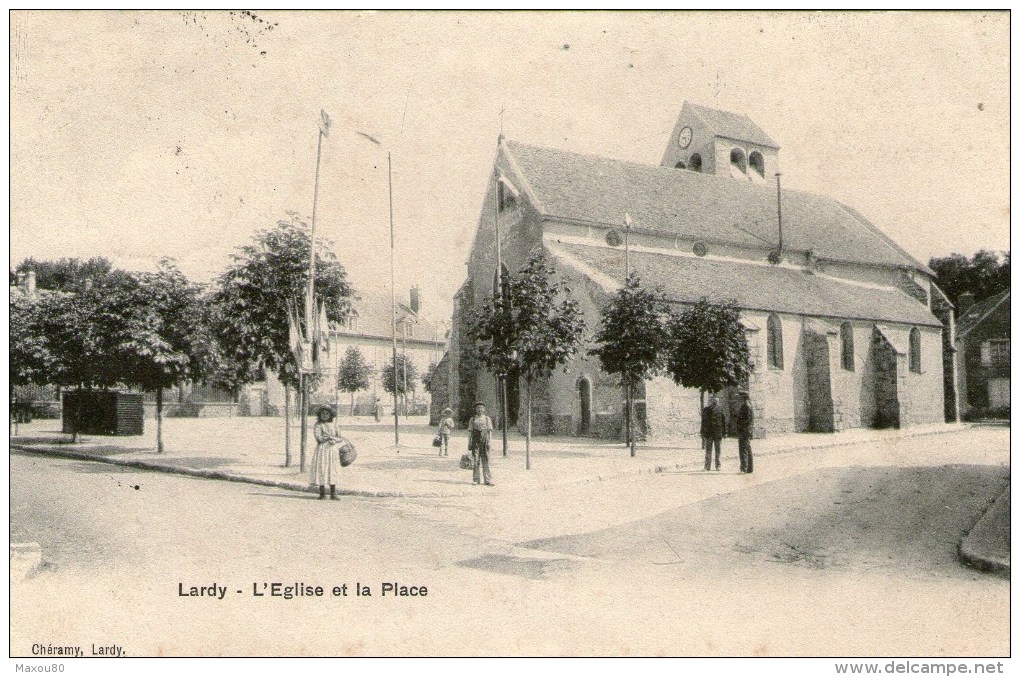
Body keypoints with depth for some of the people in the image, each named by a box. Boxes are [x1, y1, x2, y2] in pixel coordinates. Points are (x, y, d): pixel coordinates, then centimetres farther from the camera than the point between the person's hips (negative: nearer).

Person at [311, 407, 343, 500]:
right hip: (322, 450, -3)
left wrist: (334, 440, -11)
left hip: (333, 451, 3)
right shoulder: (318, 426, 1)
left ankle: (333, 494, 3)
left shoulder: (334, 426, 12)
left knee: (333, 471, 0)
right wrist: (330, 437, -8)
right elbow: (319, 439, -11)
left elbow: (341, 439, 8)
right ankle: (322, 493, 4)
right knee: (321, 470, -5)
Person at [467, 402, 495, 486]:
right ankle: (476, 479, 11)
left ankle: (488, 480, -3)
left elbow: (490, 431, 4)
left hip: (484, 441, -1)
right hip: (475, 441, 1)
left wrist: (490, 441, -6)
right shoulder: (472, 419, 9)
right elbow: (470, 431, 9)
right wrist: (469, 442, 3)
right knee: (476, 460, 2)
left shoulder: (487, 419, 8)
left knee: (485, 460, -4)